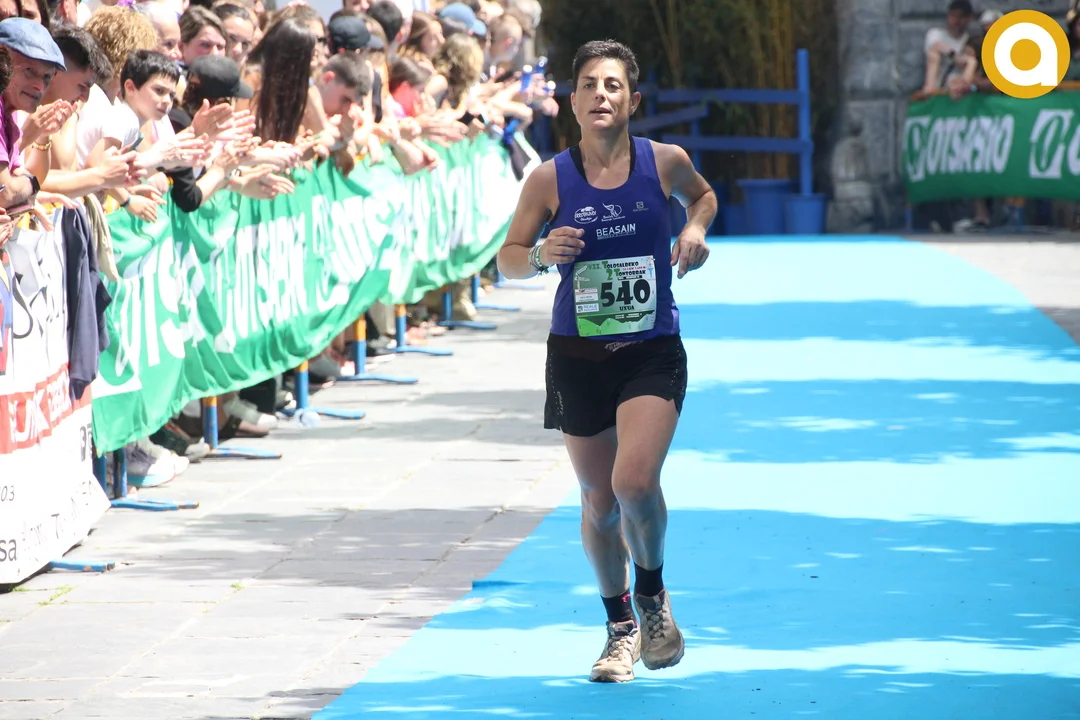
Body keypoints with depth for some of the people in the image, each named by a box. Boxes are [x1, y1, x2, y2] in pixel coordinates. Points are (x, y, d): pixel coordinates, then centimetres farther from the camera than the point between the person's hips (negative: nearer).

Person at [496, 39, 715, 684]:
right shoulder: (550, 179, -4)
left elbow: (703, 195, 20)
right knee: (600, 500, 9)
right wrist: (542, 254, -16)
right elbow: (509, 260, 6)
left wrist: (696, 229, -1)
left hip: (653, 353, -1)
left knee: (635, 482, -20)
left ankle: (652, 594, 10)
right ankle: (621, 627, 31)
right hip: (578, 357, 1)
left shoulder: (665, 162, -3)